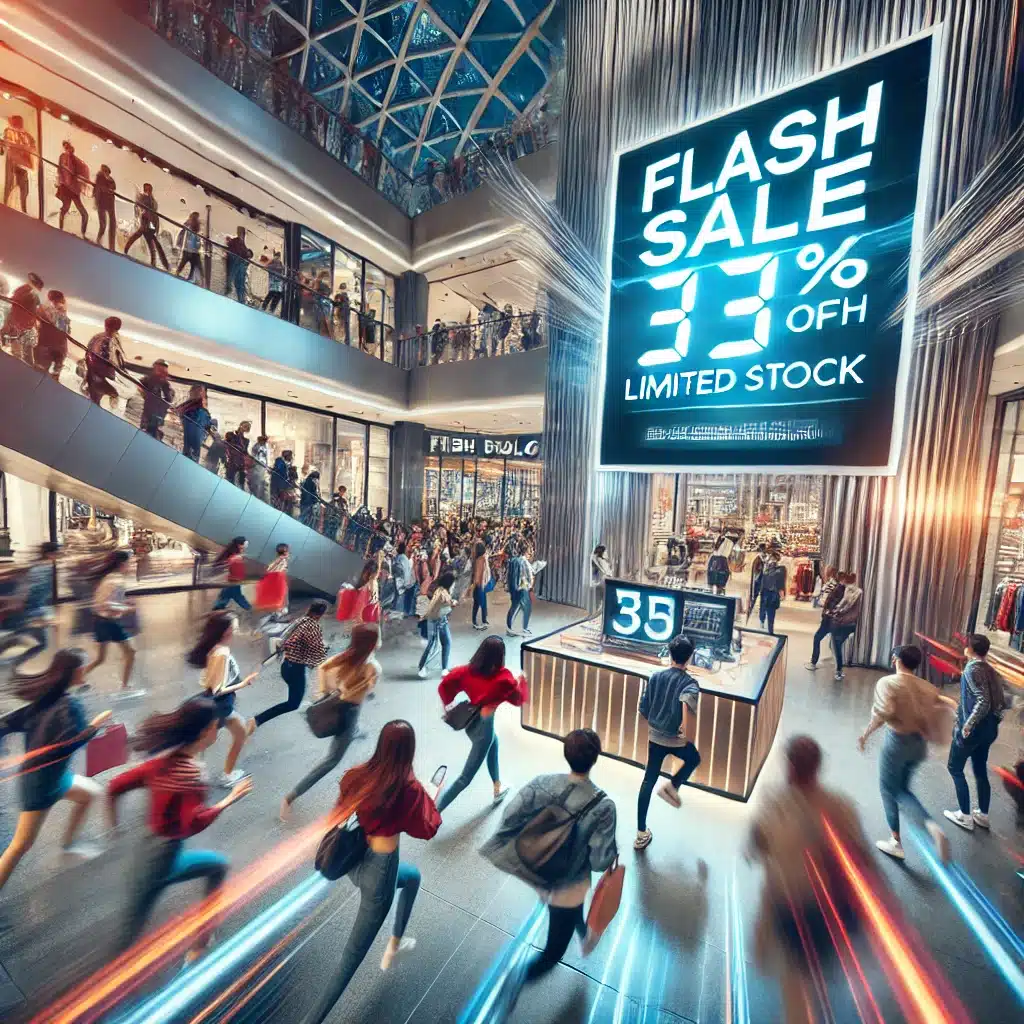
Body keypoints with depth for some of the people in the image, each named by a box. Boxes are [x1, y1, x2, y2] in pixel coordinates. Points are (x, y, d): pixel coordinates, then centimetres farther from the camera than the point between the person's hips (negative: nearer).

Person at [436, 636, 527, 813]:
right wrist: (521, 680, 12)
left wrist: (448, 704, 10)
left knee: (493, 744, 33)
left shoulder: (468, 670, -9)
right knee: (466, 777, 5)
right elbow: (519, 699, -4)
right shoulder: (503, 677, -19)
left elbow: (445, 684, -6)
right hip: (484, 725, -7)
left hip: (469, 720, 7)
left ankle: (498, 789, 49)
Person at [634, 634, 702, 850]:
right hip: (678, 740, -3)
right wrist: (690, 735, -30)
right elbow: (688, 699, -40)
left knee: (648, 781, 15)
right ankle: (671, 786, 13)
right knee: (694, 759, 32)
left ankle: (642, 834, 19)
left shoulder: (655, 677, -4)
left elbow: (643, 709, 0)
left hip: (655, 737, 3)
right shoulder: (690, 682, -15)